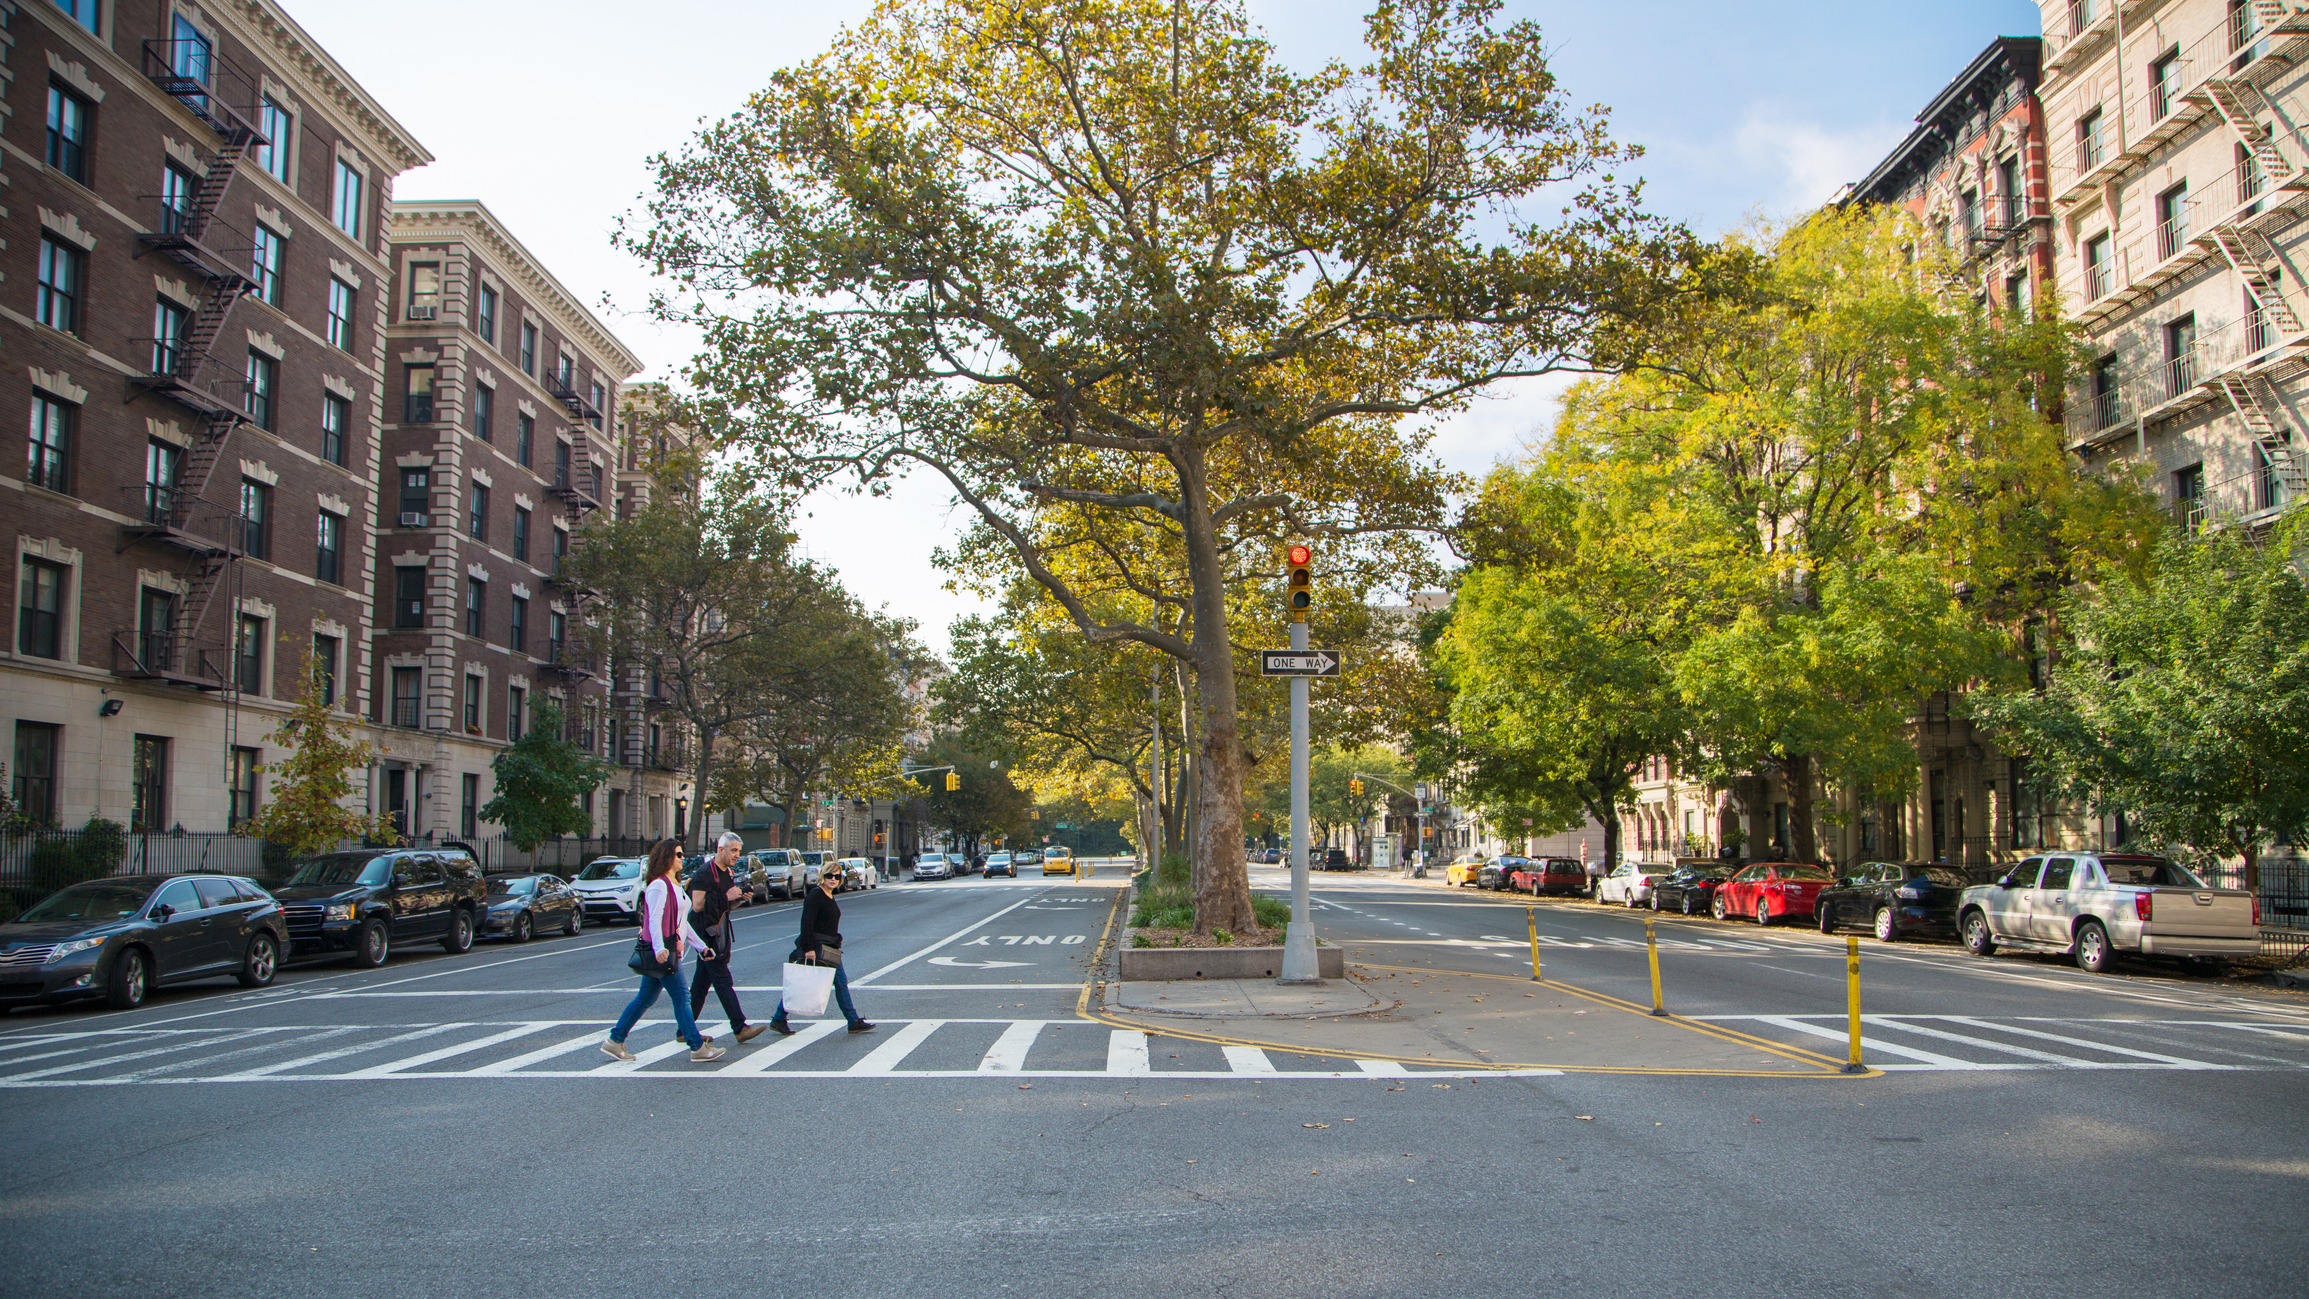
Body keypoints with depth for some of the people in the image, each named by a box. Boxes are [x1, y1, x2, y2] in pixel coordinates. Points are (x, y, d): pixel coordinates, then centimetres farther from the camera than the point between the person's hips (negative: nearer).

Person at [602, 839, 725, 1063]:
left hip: (670, 950, 10)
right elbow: (654, 919, -23)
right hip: (662, 951, -10)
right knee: (681, 996, -6)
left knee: (646, 998, 12)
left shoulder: (675, 885, 18)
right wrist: (659, 948, -35)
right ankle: (697, 1048, -3)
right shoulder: (658, 886, -13)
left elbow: (681, 921, 24)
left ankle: (614, 1041, 18)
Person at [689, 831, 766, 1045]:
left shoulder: (727, 873, 14)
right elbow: (697, 905, -21)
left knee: (701, 982, 12)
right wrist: (726, 897, -21)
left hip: (719, 932, 9)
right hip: (706, 933, -9)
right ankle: (740, 1028, -13)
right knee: (722, 981, -10)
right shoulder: (704, 873, -15)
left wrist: (739, 897, 3)